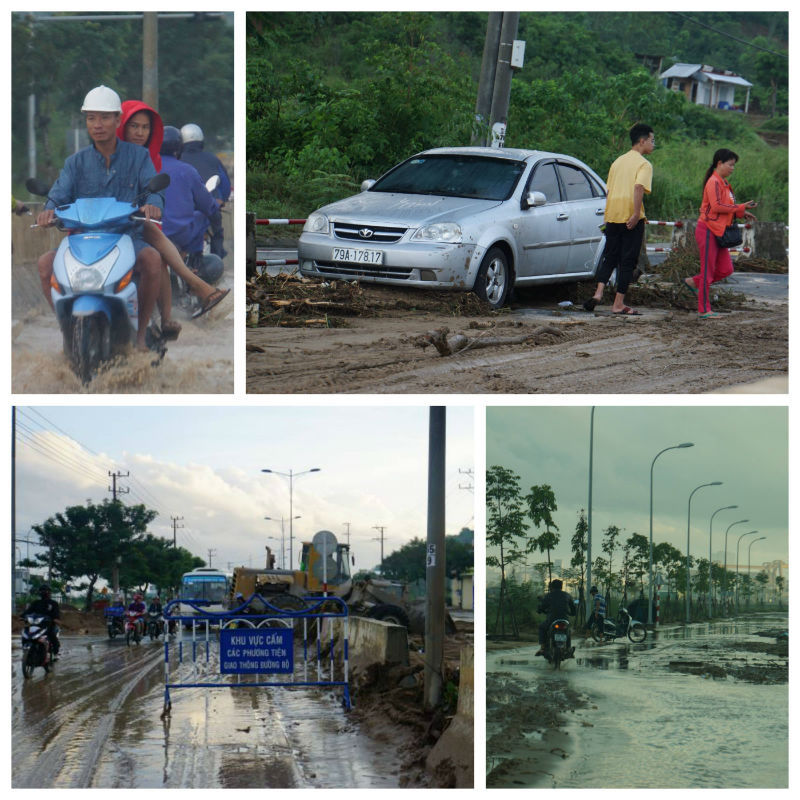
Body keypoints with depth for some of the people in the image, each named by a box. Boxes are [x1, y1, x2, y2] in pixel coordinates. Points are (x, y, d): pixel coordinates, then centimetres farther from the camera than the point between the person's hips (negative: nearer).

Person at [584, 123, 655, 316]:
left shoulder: (618, 161, 16)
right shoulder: (644, 164, -6)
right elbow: (639, 187, -23)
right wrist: (636, 214, -23)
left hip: (612, 218, 6)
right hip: (631, 220, -6)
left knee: (610, 258, 13)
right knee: (627, 261, 1)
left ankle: (598, 293, -7)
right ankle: (619, 304, 1)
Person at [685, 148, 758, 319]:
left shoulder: (723, 183, 15)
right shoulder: (714, 182, -15)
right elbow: (716, 206, -24)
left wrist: (742, 213, 4)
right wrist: (741, 207, -20)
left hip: (718, 232, 9)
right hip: (708, 230, -9)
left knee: (726, 269, 9)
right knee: (708, 271, -3)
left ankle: (694, 282, 26)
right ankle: (704, 310, 2)